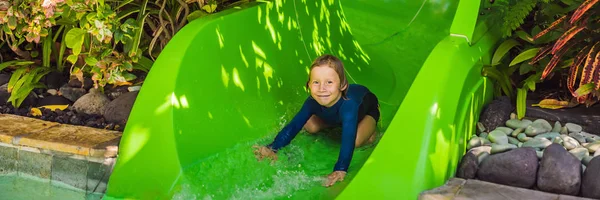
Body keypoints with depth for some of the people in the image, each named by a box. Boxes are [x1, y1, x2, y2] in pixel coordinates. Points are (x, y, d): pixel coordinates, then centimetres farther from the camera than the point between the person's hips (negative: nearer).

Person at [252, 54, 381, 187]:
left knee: (356, 140, -31)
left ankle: (369, 133, 3)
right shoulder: (313, 102, -34)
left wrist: (340, 170, -71)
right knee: (309, 127, -6)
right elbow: (294, 125, -29)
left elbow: (349, 139, -61)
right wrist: (272, 148, -42)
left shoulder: (348, 103, -51)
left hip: (368, 108, -5)